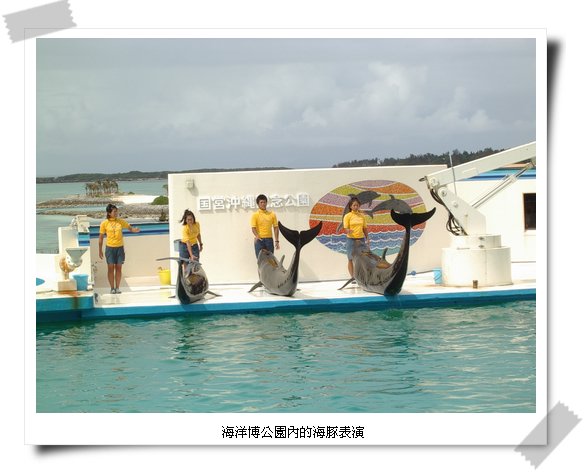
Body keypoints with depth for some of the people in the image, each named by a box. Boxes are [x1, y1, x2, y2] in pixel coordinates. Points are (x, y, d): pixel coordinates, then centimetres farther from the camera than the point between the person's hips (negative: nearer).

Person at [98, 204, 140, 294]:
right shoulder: (104, 223, -1)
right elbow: (101, 237, 3)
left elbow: (130, 228, 9)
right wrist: (100, 250, 2)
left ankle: (117, 288, 12)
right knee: (111, 268, -1)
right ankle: (112, 288, 7)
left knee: (118, 268, 4)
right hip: (110, 247, -2)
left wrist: (135, 230, -16)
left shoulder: (121, 221, 4)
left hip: (120, 247, 2)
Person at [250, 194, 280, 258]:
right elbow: (253, 227, -8)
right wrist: (257, 236, -29)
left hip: (269, 239, 3)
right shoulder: (255, 215, 1)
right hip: (259, 240, -3)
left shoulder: (272, 214, 9)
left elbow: (275, 228, 9)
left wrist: (277, 241, 2)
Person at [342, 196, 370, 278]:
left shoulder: (362, 216, 9)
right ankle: (353, 277, 4)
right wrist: (348, 231, -29)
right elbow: (345, 229, -7)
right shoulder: (347, 216, -1)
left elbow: (365, 228, 14)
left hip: (361, 239, 3)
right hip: (351, 240, -3)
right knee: (351, 259, -1)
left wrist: (367, 239, 9)